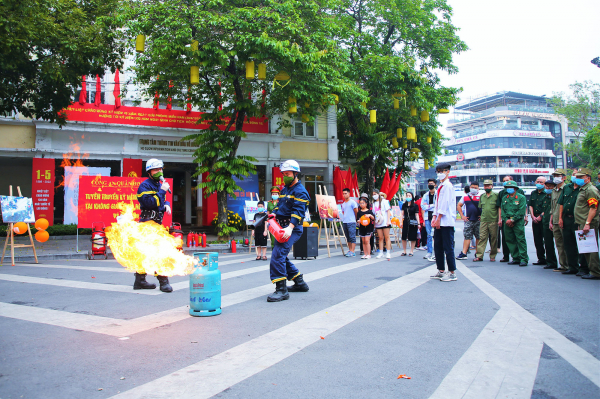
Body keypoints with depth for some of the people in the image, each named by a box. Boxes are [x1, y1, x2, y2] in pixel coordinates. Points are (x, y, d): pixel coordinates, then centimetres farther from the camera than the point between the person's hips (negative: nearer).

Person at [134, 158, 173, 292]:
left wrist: (167, 204, 6)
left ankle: (140, 281, 20)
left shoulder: (160, 184, 18)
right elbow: (150, 203, -24)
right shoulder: (145, 186, -10)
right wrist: (162, 191, -20)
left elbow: (163, 200, 28)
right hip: (148, 222, -9)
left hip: (157, 222, 9)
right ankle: (163, 281, -11)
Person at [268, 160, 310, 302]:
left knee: (278, 255, -20)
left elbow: (298, 211, -21)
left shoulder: (300, 191, -10)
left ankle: (281, 290, -17)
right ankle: (300, 283, 29)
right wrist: (274, 213, 4)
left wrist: (290, 227, -32)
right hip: (282, 226, 10)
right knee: (282, 257, 16)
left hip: (292, 229, -10)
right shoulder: (285, 189, 19)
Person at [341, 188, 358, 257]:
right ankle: (350, 250, 14)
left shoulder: (352, 202, -4)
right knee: (348, 238, 9)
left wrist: (355, 219, 6)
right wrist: (343, 218, 12)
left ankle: (352, 252, -10)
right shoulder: (343, 204, 17)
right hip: (344, 222, 7)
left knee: (352, 237, -8)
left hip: (351, 222, -7)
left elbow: (356, 212, -2)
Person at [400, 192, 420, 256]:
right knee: (403, 237, 0)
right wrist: (401, 222, 3)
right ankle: (404, 251, 11)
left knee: (412, 237, 2)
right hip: (405, 222, 3)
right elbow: (402, 214, 10)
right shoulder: (404, 205, 9)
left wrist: (418, 223, -5)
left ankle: (412, 251, 12)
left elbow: (417, 215, 0)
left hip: (413, 223, -3)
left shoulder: (415, 205, 0)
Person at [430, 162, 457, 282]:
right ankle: (441, 271, 19)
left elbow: (445, 203, -15)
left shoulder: (447, 185, -8)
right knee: (438, 247, 11)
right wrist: (434, 217, 7)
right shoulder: (440, 186, 19)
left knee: (448, 248, -6)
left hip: (446, 221, -9)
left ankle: (452, 273, -1)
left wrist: (439, 219, -16)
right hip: (440, 222, 9)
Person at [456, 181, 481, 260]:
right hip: (468, 220, 1)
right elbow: (459, 206, 14)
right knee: (467, 236, -2)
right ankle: (464, 253, -6)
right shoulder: (465, 196, 9)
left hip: (478, 220, -1)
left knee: (478, 237, 5)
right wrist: (462, 215, 6)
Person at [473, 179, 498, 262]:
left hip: (493, 221, -3)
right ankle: (479, 255, -3)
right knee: (482, 237, -1)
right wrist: (481, 215, 12)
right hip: (483, 221, 3)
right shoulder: (482, 196, 14)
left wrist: (499, 219, -5)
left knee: (493, 239, 3)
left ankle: (492, 256, 11)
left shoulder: (496, 196, 1)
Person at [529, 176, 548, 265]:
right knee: (537, 240, 7)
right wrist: (533, 216, 3)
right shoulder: (533, 193, 16)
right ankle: (541, 259, 14)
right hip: (535, 219, 6)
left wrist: (540, 216, -12)